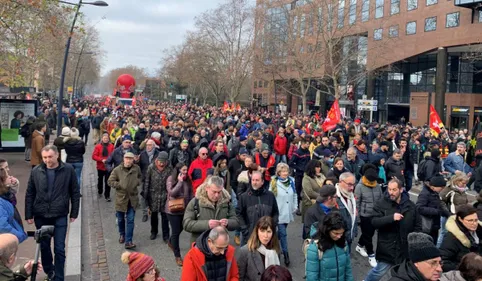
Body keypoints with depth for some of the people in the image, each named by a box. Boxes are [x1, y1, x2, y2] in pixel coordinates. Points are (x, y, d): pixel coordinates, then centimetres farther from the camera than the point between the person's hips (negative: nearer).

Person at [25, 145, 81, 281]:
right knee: (44, 246, 16)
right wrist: (28, 215, 2)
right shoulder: (36, 171, -2)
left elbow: (75, 193, -2)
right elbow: (29, 194, 4)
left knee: (59, 248, 2)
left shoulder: (68, 170, -7)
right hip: (41, 216, 2)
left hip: (60, 216, -2)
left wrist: (74, 213, -2)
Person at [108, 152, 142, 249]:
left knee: (130, 220, -2)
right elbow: (110, 181, -6)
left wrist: (138, 182, -1)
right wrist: (120, 185, -15)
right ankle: (122, 234, 42)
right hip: (121, 197, -1)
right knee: (121, 219, 15)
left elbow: (139, 177, 20)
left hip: (132, 198, 1)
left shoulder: (137, 168, -1)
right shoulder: (117, 169, -10)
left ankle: (128, 241, 1)